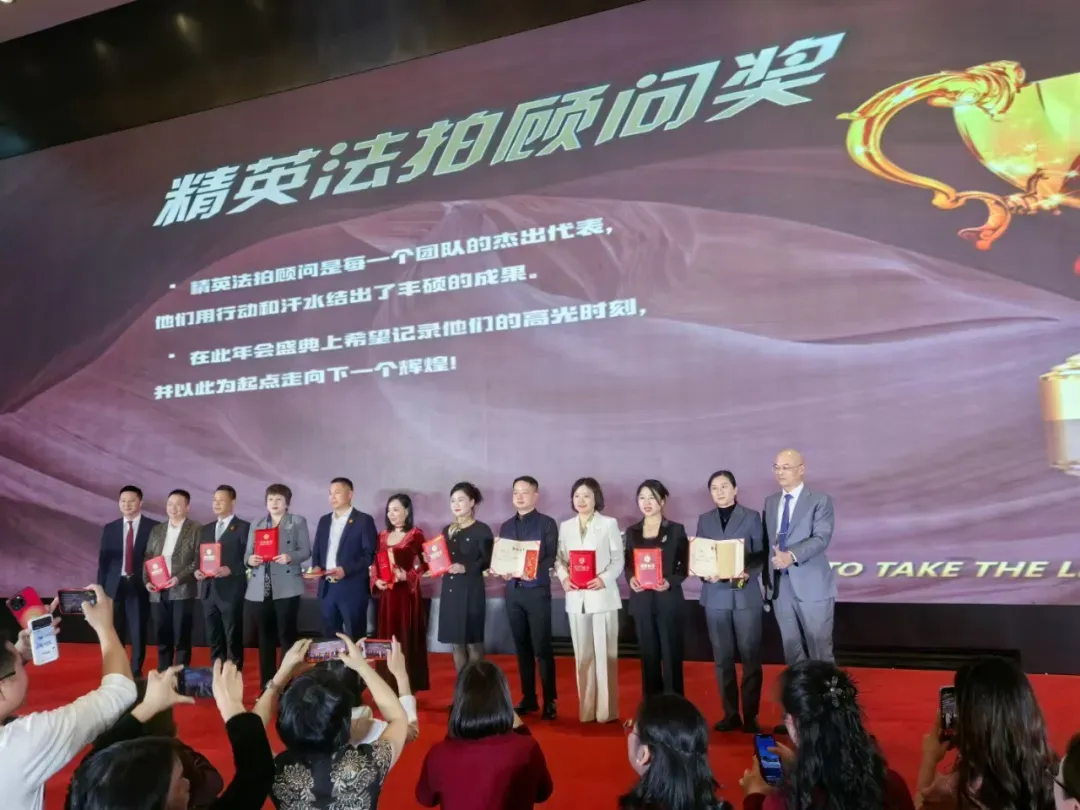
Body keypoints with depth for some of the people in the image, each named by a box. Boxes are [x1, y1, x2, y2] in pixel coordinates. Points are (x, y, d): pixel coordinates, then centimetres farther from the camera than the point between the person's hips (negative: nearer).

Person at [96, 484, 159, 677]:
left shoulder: (154, 527, -2)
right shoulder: (110, 528, 8)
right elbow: (103, 560, 8)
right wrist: (100, 588, 3)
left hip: (140, 586, -3)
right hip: (115, 586, 3)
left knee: (138, 632, 4)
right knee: (113, 633, 9)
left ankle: (136, 672, 16)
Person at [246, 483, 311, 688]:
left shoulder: (298, 522, 5)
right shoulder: (256, 525, 17)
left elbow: (305, 551, -2)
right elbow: (247, 553, 12)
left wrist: (290, 557, -21)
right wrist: (250, 559, -10)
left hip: (286, 587, -4)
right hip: (260, 589, 4)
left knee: (287, 635, -5)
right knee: (265, 637, 8)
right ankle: (266, 686, 16)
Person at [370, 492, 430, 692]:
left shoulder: (415, 534, -4)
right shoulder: (383, 535, 13)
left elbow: (424, 564, -6)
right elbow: (375, 564, 16)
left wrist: (408, 576, -20)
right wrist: (376, 581, -1)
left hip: (407, 593, -5)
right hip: (386, 594, 5)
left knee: (407, 639, 0)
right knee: (386, 639, 8)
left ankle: (408, 687, 7)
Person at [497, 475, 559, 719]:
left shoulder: (547, 523, 0)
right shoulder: (507, 526, 14)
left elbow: (551, 558, -7)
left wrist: (534, 571, -23)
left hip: (537, 591, -4)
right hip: (513, 591, 4)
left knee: (541, 647, -3)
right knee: (521, 647, 9)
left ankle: (549, 701, 5)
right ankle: (528, 698, 18)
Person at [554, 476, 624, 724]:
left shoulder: (609, 524, 0)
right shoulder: (566, 526, 10)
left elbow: (618, 560, -3)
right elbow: (559, 558, 8)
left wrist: (603, 579, -18)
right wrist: (563, 577, -12)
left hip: (602, 595, -3)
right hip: (576, 597, 3)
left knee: (605, 654, 1)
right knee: (582, 655, 9)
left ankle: (606, 710, 11)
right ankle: (586, 709, 18)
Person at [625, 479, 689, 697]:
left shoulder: (676, 530, 1)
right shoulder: (632, 531, 10)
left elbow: (685, 565, 0)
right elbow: (627, 563, 11)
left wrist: (670, 581, -17)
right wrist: (631, 579, -10)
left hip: (668, 599, -3)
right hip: (641, 600, 3)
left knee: (671, 655, 0)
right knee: (648, 655, 8)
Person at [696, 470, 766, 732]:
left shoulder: (751, 517, 4)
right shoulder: (704, 520, 10)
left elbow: (761, 555, 0)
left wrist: (749, 574, -18)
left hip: (746, 595, -2)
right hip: (716, 595, 2)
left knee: (750, 656, 1)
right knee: (722, 657, 6)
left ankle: (750, 715, 10)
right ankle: (730, 713, 17)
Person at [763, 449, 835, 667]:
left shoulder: (820, 501, -4)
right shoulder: (770, 502, 12)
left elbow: (821, 538, -17)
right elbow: (766, 541, 11)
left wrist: (792, 556, -32)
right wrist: (767, 578, 5)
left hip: (812, 586, -5)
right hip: (780, 586, 5)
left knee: (820, 651, 4)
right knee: (792, 651, 14)